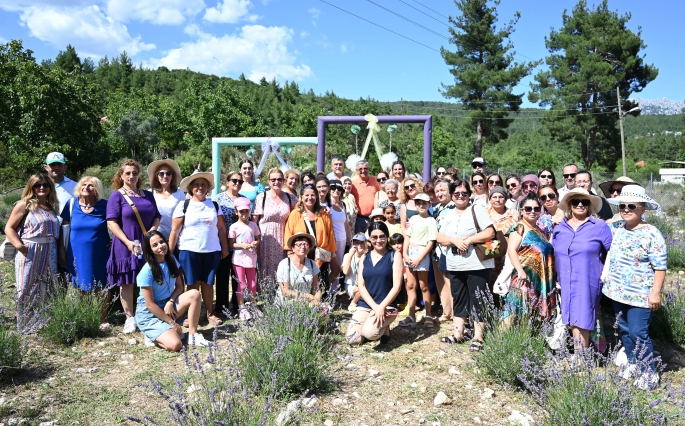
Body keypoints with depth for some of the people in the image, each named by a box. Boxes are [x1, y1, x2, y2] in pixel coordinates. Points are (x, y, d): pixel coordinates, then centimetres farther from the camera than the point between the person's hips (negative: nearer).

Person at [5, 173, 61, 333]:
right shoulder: (24, 205, -4)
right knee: (27, 291, 1)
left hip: (49, 254, 6)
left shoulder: (52, 206, 13)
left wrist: (59, 251, 6)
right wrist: (19, 245, -20)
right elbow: (9, 228, -6)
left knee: (44, 291, 11)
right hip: (29, 254, -6)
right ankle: (24, 328, 9)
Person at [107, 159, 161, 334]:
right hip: (125, 246, -3)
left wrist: (152, 230, -9)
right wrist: (128, 242, -18)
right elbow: (112, 222, -9)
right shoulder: (117, 195, -2)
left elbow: (156, 217, 13)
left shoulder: (148, 195, 11)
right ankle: (130, 318, 16)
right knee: (127, 283, 4)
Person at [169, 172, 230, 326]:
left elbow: (221, 228, 10)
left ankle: (210, 313, 16)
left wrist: (225, 248, 7)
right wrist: (169, 252, -5)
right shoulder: (183, 206, 0)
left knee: (208, 283, 8)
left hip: (212, 251, 2)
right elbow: (175, 231, -1)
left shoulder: (214, 205, 9)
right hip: (189, 251, -2)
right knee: (193, 284, 2)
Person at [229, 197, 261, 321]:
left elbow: (258, 239, 13)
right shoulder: (234, 227, -5)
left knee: (253, 284, 11)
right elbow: (231, 244, -5)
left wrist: (256, 243, -9)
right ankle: (241, 307, 10)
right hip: (239, 259, -3)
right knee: (241, 284, 1)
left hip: (251, 259, 3)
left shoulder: (253, 225, 6)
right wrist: (242, 245, -20)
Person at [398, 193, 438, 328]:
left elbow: (431, 242, -10)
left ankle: (428, 316, 14)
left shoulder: (431, 221, -6)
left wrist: (419, 259, -15)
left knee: (423, 286, 1)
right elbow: (407, 237, 10)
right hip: (410, 252, 6)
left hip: (422, 253, -5)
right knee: (410, 285, 6)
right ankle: (411, 316, 11)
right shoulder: (413, 219, 10)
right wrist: (404, 254, -4)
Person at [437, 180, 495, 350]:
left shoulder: (477, 209, -4)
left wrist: (468, 240, -17)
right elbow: (440, 238, 5)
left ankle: (478, 337, 9)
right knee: (458, 299, 13)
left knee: (477, 301, 1)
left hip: (477, 265, -5)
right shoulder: (449, 214, 12)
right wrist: (455, 241, -13)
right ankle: (458, 333, 23)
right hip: (455, 266, 6)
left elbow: (490, 233, -12)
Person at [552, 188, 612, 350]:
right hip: (565, 285, 4)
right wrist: (557, 279, 14)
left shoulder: (600, 227, 0)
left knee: (580, 324, -7)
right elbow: (555, 256, 18)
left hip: (587, 285, -4)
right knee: (574, 324, 7)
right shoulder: (559, 228, 10)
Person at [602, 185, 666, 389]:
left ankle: (650, 372, 11)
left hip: (641, 295, -6)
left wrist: (655, 293, -16)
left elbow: (660, 267, -13)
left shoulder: (652, 234, -13)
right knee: (625, 330, 15)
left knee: (638, 333, -6)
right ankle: (633, 365, 32)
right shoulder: (616, 228, 3)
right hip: (618, 291, 6)